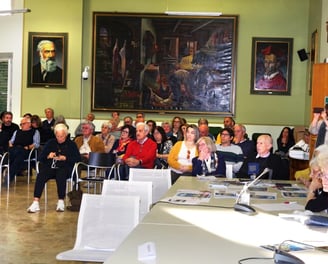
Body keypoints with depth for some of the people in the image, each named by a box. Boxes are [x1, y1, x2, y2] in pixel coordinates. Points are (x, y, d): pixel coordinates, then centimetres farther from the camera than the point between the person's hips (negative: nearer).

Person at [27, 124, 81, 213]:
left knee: (60, 175, -37)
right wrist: (48, 156, -9)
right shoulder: (50, 143, 18)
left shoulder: (71, 144, 11)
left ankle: (61, 202, -27)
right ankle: (36, 202, -34)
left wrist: (65, 158, -13)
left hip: (64, 168, -2)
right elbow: (40, 158, 13)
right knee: (41, 176, -29)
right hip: (50, 167, 2)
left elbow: (78, 158, 0)